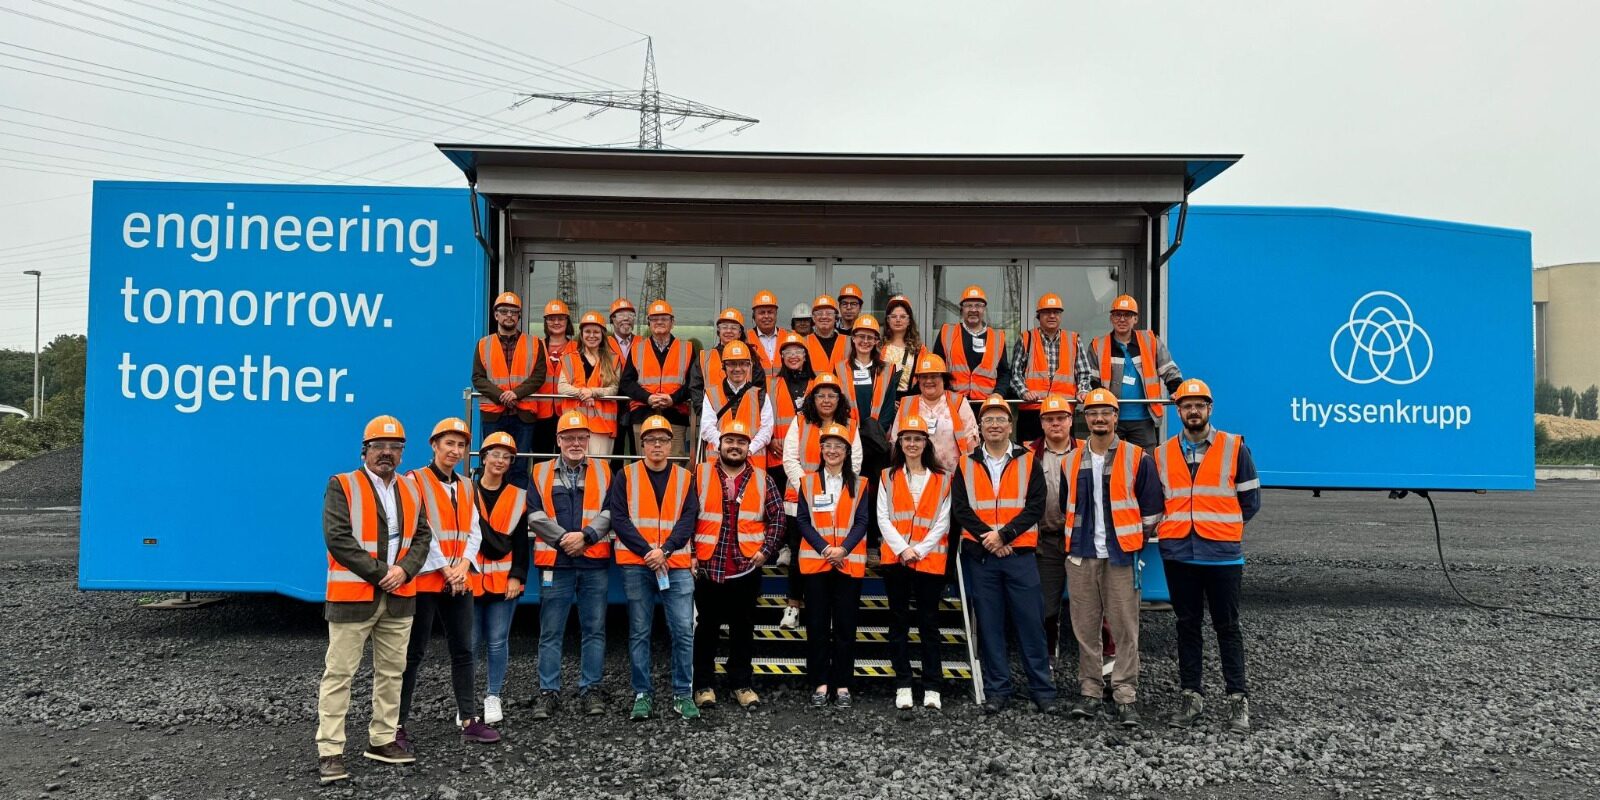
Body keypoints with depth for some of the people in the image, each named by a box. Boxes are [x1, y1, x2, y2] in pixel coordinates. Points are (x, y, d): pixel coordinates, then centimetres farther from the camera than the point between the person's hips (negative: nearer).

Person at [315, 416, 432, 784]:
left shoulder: (410, 488, 12)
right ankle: (330, 750, 4)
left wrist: (403, 570, -9)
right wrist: (380, 573, -15)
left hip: (399, 597, 6)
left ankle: (382, 739, 23)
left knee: (392, 671, 11)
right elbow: (338, 538, -15)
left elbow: (422, 535, 9)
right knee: (338, 673, -2)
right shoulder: (342, 486, -6)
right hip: (353, 596, -5)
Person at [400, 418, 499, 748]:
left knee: (463, 650, 9)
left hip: (460, 581, 6)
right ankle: (397, 724, 7)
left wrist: (464, 566, -6)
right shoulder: (416, 481, -4)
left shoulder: (466, 487, 15)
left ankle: (469, 720, 16)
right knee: (414, 653, -1)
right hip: (426, 579, -6)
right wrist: (444, 569, -14)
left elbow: (474, 532, 11)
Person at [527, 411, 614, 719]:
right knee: (551, 632, 4)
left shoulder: (603, 472, 9)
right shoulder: (541, 473, 8)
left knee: (594, 629, 6)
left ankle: (590, 689, 15)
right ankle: (548, 691, 12)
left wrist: (585, 535, -15)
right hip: (555, 563, 0)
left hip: (595, 563, 1)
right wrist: (562, 538, -13)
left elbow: (610, 512, 0)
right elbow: (535, 514, -1)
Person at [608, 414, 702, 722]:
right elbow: (618, 518, -2)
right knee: (639, 632, 5)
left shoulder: (685, 478, 9)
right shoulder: (625, 476, 6)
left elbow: (688, 520, 1)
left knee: (683, 631, -2)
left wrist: (665, 550, -13)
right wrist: (648, 550, -13)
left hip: (677, 564, 1)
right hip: (636, 565, -1)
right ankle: (642, 694, 14)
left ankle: (683, 694, 8)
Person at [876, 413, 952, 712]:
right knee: (899, 622, 5)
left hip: (929, 560, -1)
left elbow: (942, 522, 1)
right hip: (895, 558, 1)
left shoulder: (941, 479, 6)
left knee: (929, 623, 2)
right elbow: (883, 517, 2)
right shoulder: (888, 477, 9)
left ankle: (932, 687, 7)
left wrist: (919, 550, -10)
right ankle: (903, 685, 11)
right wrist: (902, 548, -10)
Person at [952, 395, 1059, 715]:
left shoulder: (1029, 461, 5)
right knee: (989, 625, 5)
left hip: (1020, 554, -1)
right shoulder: (966, 465, 8)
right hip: (980, 556, 1)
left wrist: (1003, 535, -13)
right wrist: (987, 538, -13)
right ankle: (997, 691, 13)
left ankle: (1043, 690, 10)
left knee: (1030, 623, 1)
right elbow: (960, 509, 0)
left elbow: (1035, 507, -4)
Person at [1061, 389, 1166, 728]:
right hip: (1081, 556, 3)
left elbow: (1151, 509, 3)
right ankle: (1090, 691, 16)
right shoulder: (1071, 461, 10)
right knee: (1085, 628, 6)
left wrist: (1136, 541, 5)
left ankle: (1126, 697, 2)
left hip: (1121, 556, -3)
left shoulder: (1137, 458, 0)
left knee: (1125, 628, -3)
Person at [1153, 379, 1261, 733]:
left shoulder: (1234, 448, 1)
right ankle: (1192, 696, 17)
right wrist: (1170, 527, 5)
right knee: (1187, 625, 9)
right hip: (1178, 554, 3)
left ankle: (1238, 699, 12)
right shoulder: (1162, 454, 8)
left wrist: (1222, 526, 6)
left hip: (1223, 555, -2)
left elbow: (1250, 500, 5)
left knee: (1227, 627, 4)